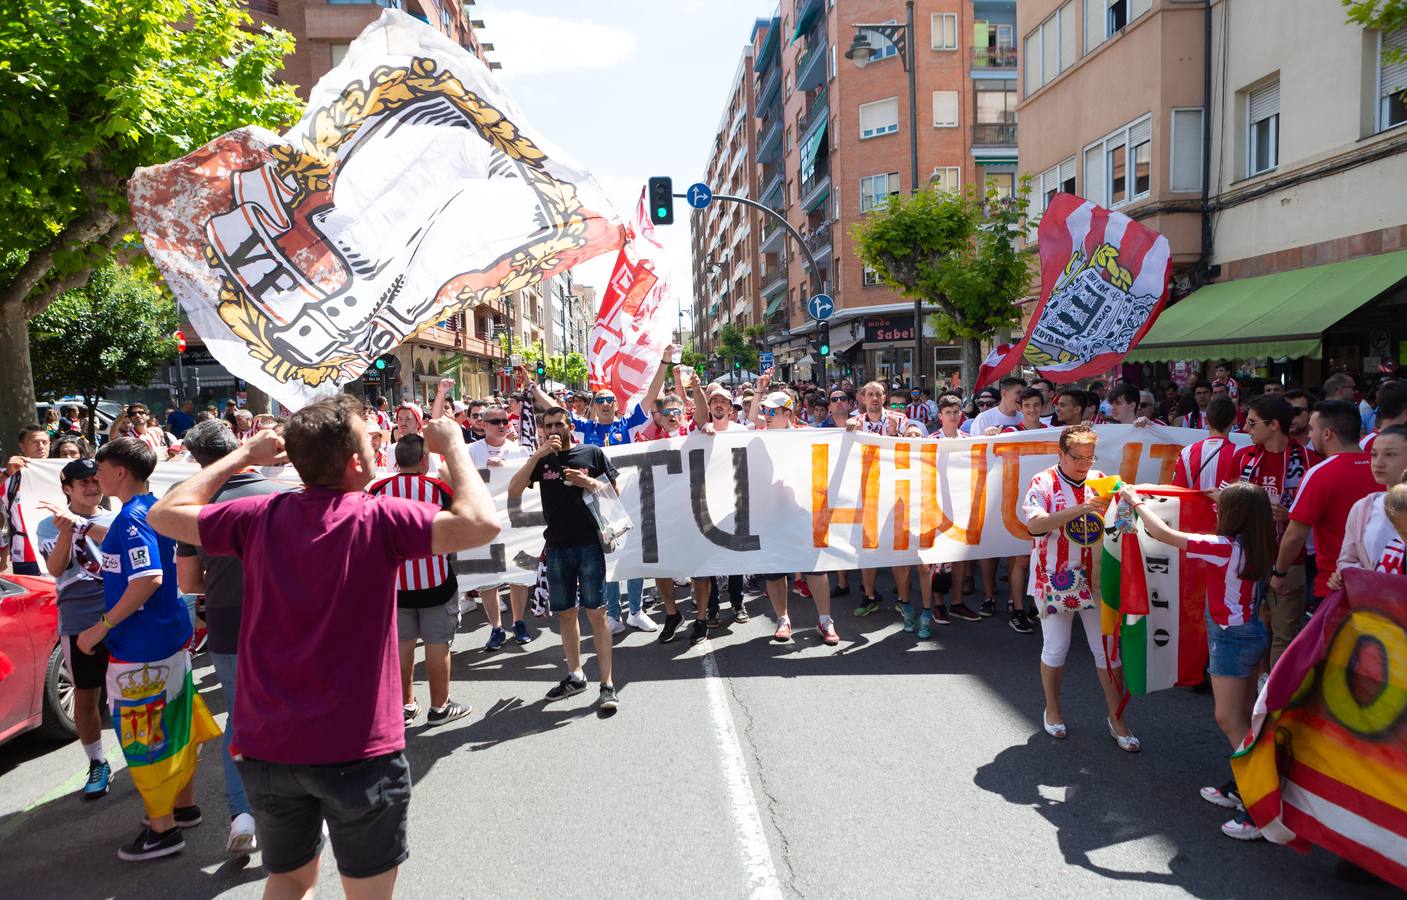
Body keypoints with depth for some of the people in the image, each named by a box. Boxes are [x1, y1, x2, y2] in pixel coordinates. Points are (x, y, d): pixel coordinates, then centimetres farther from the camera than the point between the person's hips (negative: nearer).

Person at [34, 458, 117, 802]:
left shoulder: (115, 519, 6)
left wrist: (81, 525, -28)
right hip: (79, 624, 0)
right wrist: (66, 531, -25)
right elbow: (55, 568, -9)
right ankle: (97, 765, 22)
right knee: (85, 698, 7)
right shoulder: (50, 524, 4)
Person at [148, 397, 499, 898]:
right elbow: (481, 523, -25)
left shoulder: (261, 517, -3)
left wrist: (243, 456, 14)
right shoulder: (377, 520, -15)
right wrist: (451, 445, -11)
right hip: (358, 747, -4)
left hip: (267, 745, 4)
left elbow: (165, 513, 12)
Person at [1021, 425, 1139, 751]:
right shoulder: (1044, 483, -8)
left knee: (1107, 648, 6)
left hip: (1096, 579, 3)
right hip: (1056, 580, -3)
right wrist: (1079, 509, -31)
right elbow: (1034, 524, -22)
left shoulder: (1100, 480, 4)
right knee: (1055, 648, 8)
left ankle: (1116, 718, 20)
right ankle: (1052, 709, 28)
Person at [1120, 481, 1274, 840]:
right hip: (1249, 632, 9)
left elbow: (1163, 534, -19)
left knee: (1230, 719, -6)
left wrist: (1137, 501, -5)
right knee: (1243, 716, 16)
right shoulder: (1257, 547, 0)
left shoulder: (1224, 548, -23)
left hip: (1231, 637, -9)